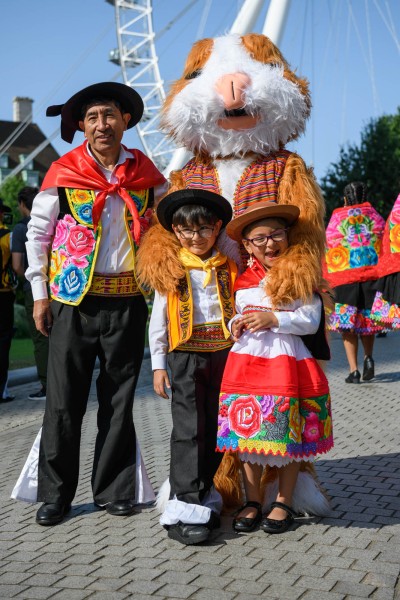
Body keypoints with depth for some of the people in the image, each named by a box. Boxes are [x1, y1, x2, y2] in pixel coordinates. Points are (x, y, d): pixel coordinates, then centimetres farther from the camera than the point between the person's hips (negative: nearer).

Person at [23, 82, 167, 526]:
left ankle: (114, 490, 21)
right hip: (73, 299, -1)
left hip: (127, 301, 2)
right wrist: (40, 294, 0)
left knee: (119, 400, 9)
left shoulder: (146, 173, 4)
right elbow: (37, 234, 3)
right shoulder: (63, 172, -1)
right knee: (64, 400, 2)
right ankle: (54, 494, 14)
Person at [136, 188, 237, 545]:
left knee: (216, 429, 9)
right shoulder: (170, 269, -1)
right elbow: (159, 319, 3)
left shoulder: (228, 268, 5)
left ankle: (202, 493, 23)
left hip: (223, 356, 3)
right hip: (185, 357, -3)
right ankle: (185, 507, -1)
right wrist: (158, 365, 1)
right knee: (189, 429, -5)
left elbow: (239, 312, 10)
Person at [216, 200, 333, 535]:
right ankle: (253, 501, 18)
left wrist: (274, 319, -19)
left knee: (289, 433, 2)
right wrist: (236, 325, -1)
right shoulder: (243, 281, 10)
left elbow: (311, 320, -8)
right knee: (248, 432, 4)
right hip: (247, 362, 4)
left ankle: (284, 502, 18)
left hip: (289, 362, -3)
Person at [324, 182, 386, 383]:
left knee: (347, 323, 2)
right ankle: (368, 357, -5)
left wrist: (327, 282, 11)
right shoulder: (376, 217, 13)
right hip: (373, 274, 2)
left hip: (344, 278, -1)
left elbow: (328, 252, 5)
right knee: (368, 320, 16)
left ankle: (354, 369, -5)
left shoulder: (336, 219, 8)